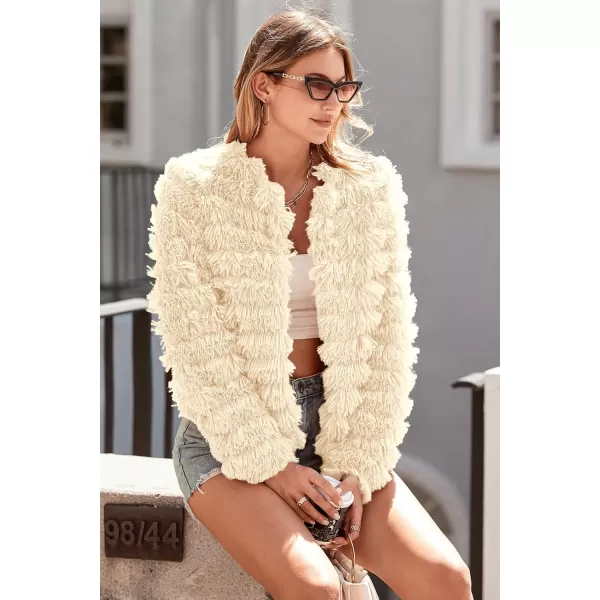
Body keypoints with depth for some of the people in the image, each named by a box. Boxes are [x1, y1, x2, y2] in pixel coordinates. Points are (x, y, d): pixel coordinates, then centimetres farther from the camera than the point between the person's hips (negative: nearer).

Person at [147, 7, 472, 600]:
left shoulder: (371, 186, 3)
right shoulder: (193, 187, -7)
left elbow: (387, 335, 2)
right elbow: (194, 348, -10)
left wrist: (358, 465, -7)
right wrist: (270, 464, -15)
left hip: (334, 426, 4)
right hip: (229, 435, -3)